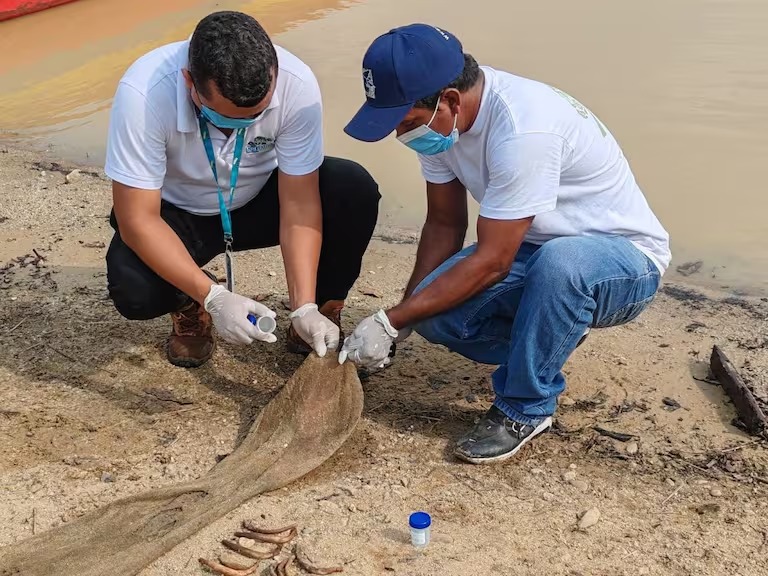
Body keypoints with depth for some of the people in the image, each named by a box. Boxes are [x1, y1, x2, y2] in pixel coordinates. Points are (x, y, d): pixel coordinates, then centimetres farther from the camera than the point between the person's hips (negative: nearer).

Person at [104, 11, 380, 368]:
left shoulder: (296, 86, -29)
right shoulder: (143, 93, -34)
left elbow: (299, 204, -23)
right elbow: (138, 220, -29)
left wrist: (305, 308, -31)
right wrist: (213, 297, -39)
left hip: (261, 199, 2)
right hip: (177, 213, -1)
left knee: (355, 192, -26)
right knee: (134, 292, -31)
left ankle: (323, 311, 0)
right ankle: (190, 309, 7)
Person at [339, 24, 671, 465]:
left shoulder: (523, 129, -33)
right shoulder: (438, 117, -8)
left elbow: (491, 262, -29)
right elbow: (444, 225, 1)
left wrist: (391, 323, -24)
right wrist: (403, 320, -8)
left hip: (628, 260, -6)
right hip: (535, 251, 7)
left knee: (559, 263, -41)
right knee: (434, 311, -18)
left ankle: (526, 410, -16)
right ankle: (548, 344, 10)